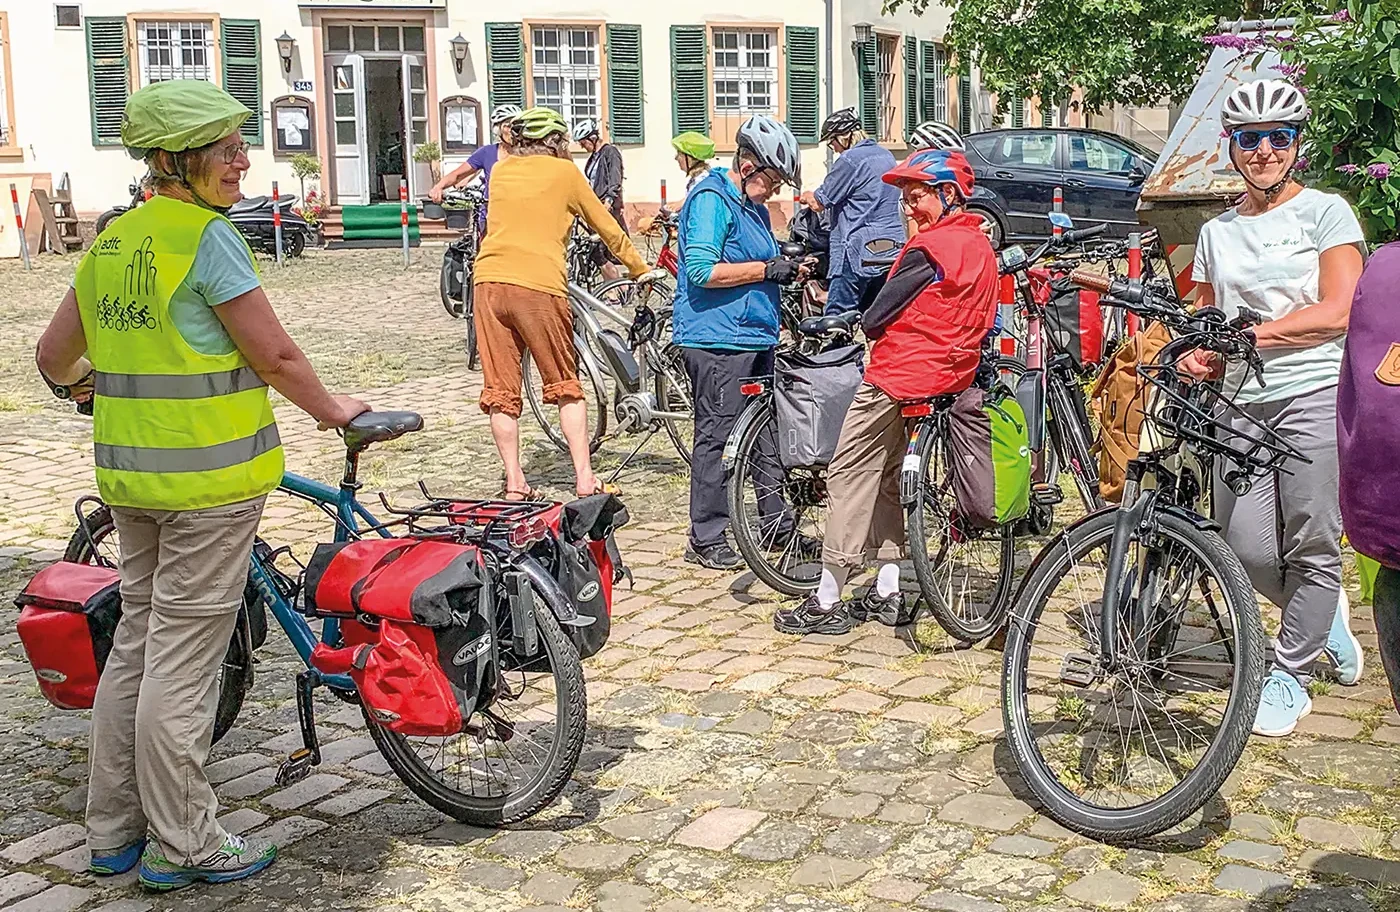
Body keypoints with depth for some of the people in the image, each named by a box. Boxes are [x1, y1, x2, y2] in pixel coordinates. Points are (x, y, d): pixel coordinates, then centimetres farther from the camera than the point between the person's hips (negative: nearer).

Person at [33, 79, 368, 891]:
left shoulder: (112, 242, 10)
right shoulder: (209, 238, -14)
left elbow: (54, 359, 17)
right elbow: (275, 355, -15)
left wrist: (87, 383, 38)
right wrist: (335, 412, 0)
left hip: (130, 472, 8)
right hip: (210, 471, -8)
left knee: (137, 641, 17)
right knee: (183, 661, -1)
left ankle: (113, 830, 27)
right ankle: (182, 846, 11)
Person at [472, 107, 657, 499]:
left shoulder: (501, 170, 21)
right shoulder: (564, 172, 11)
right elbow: (606, 227, 18)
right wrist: (640, 270, 31)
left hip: (488, 279, 3)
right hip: (538, 284, -3)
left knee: (501, 389, 9)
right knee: (566, 387, 10)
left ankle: (514, 483, 9)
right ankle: (584, 478, 8)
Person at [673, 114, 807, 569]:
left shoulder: (754, 206, 20)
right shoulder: (711, 199, -10)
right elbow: (702, 270, -21)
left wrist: (787, 270, 12)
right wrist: (765, 269, -17)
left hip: (755, 337, 10)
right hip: (717, 340, -10)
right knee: (717, 436, -6)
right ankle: (706, 539, 1)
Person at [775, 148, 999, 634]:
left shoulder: (930, 246, -16)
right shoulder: (981, 246, 11)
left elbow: (876, 316, -14)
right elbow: (981, 321, 18)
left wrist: (867, 324, 8)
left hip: (898, 375, -9)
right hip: (951, 373, 9)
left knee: (849, 477, -3)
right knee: (886, 476, 18)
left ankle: (828, 602, -1)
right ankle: (887, 593, 20)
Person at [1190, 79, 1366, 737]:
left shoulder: (1325, 211, 2)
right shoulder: (1217, 231, 17)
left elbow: (1337, 313, -8)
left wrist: (1249, 335, -15)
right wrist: (1198, 357, -5)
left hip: (1314, 394, -4)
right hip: (1241, 404, 4)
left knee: (1311, 548, -1)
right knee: (1246, 549, -2)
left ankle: (1289, 677, 15)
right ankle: (1324, 614, 28)